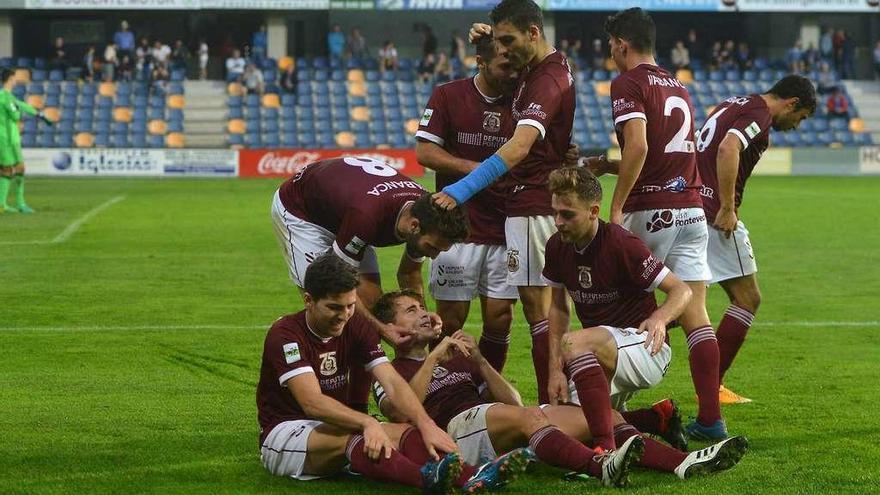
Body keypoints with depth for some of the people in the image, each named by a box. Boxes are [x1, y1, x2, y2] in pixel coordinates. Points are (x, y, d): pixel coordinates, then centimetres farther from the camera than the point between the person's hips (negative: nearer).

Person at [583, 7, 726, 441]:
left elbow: (638, 147, -19)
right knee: (694, 313, 1)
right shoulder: (678, 87, 18)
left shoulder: (628, 84, -5)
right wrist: (608, 166, 29)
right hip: (691, 208, 6)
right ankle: (710, 418, -4)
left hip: (650, 212, -6)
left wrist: (616, 207, -16)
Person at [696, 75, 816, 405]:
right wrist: (727, 208, -24)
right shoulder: (759, 113, -10)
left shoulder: (734, 105, 20)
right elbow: (728, 149, -26)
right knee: (748, 299, 0)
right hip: (715, 215, -9)